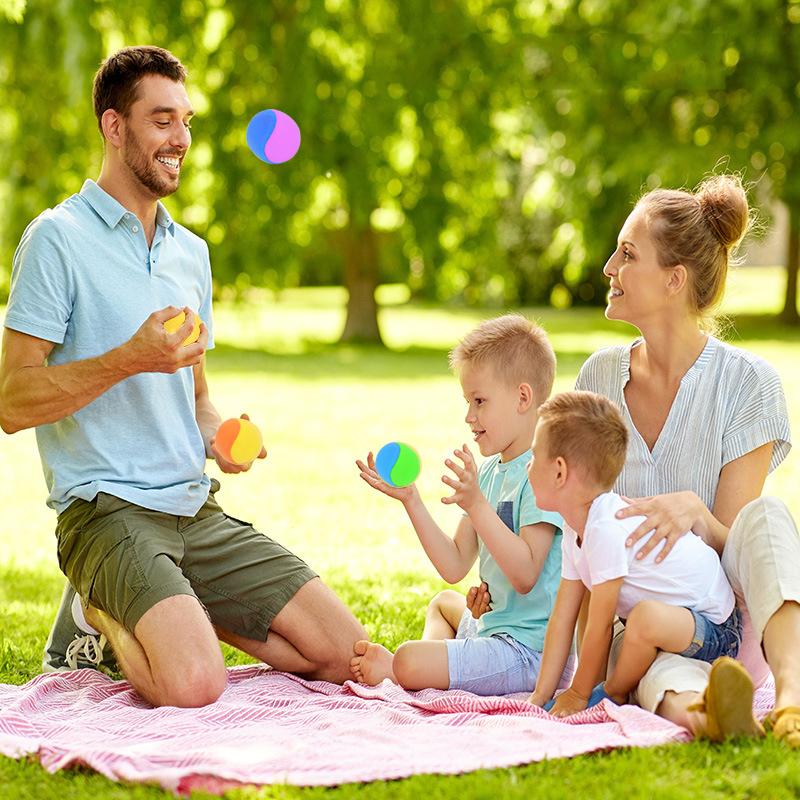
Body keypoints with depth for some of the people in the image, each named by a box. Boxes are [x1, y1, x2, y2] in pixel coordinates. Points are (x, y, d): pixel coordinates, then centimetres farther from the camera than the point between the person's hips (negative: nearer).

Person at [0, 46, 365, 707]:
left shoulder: (191, 252, 16)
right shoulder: (58, 238, -7)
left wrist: (217, 436, 2)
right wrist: (129, 359, -22)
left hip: (197, 510, 7)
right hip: (106, 509, -6)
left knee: (346, 652, -4)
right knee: (193, 685, -29)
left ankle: (176, 615, 14)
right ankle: (106, 618, 3)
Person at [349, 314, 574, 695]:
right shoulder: (489, 472, 11)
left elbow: (525, 576, -27)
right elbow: (454, 567, 8)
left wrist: (476, 504, -33)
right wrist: (410, 499, 3)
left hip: (530, 649, -11)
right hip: (493, 624, 11)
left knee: (410, 662, -25)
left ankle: (390, 668, 8)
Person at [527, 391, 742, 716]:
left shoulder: (607, 529, -28)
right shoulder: (575, 529, 3)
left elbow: (599, 627, -22)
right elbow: (562, 618, 3)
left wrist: (578, 694, -11)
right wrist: (540, 696, 0)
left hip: (713, 631, -10)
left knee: (648, 617, -36)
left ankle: (614, 695, -9)